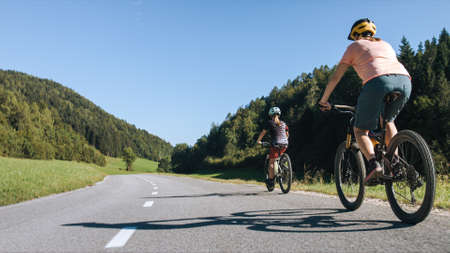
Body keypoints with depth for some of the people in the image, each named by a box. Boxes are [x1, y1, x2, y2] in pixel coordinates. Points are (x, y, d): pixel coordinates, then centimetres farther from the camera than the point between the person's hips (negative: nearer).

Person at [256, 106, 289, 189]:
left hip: (276, 144, -5)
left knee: (271, 162, 6)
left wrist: (258, 140, 20)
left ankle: (271, 180, 4)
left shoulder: (270, 123, 2)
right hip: (285, 145, 5)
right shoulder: (283, 123, 16)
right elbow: (287, 134, 23)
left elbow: (263, 132, 7)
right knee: (279, 157, 32)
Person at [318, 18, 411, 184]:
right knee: (388, 120, 30)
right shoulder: (385, 44, 37)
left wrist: (324, 100, 31)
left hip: (377, 82, -5)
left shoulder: (354, 46, 23)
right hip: (405, 81, 5)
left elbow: (335, 77, 21)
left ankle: (373, 164, -15)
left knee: (360, 130, 9)